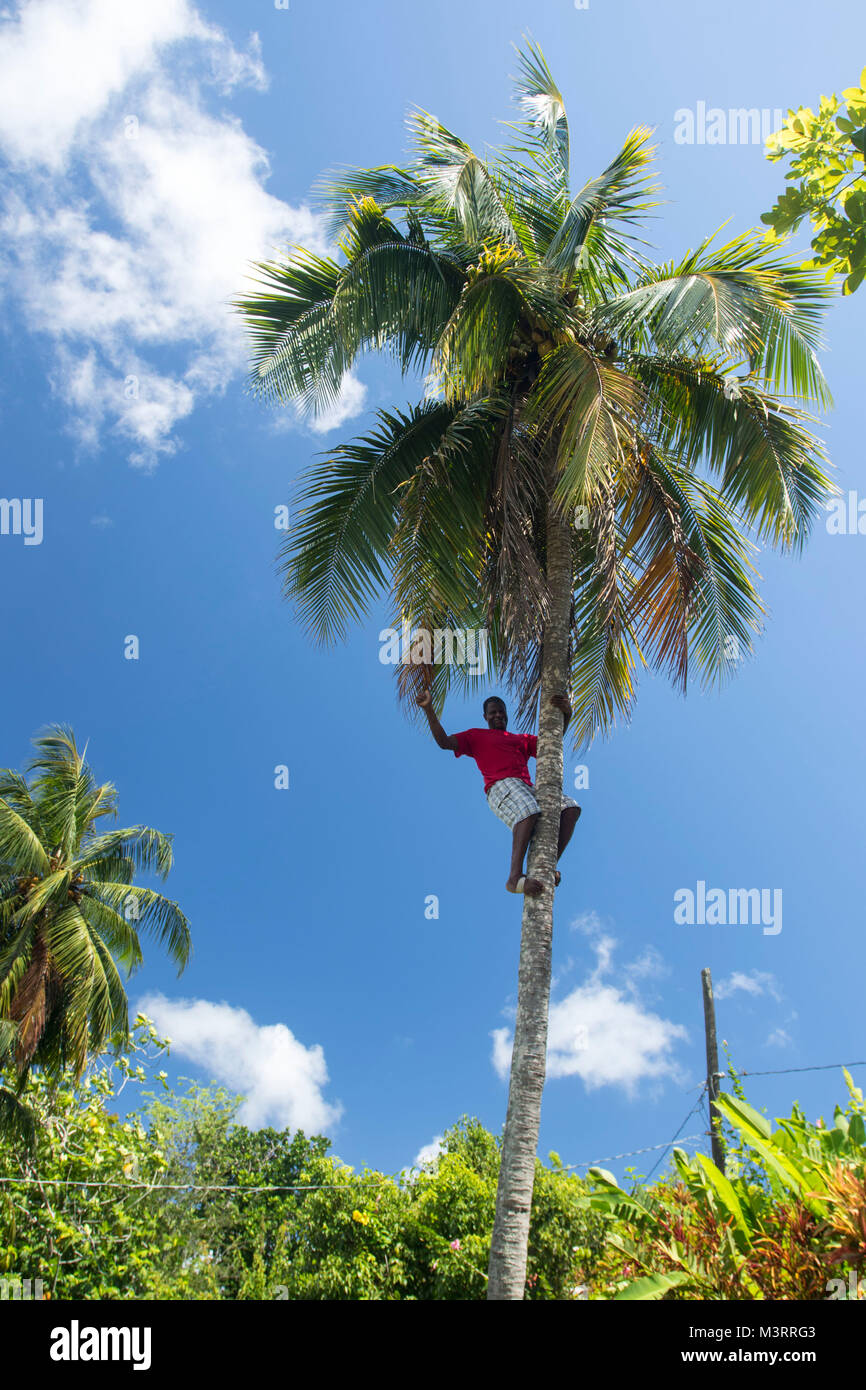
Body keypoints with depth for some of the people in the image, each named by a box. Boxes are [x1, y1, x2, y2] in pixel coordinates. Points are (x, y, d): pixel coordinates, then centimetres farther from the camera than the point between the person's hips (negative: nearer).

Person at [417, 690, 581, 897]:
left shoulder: (522, 739, 36)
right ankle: (515, 876, -44)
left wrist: (566, 715, 4)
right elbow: (444, 742, 13)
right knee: (528, 811, -39)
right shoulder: (476, 736, 26)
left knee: (570, 808, -20)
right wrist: (429, 709, 1)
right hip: (501, 787, -5)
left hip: (527, 789, 5)